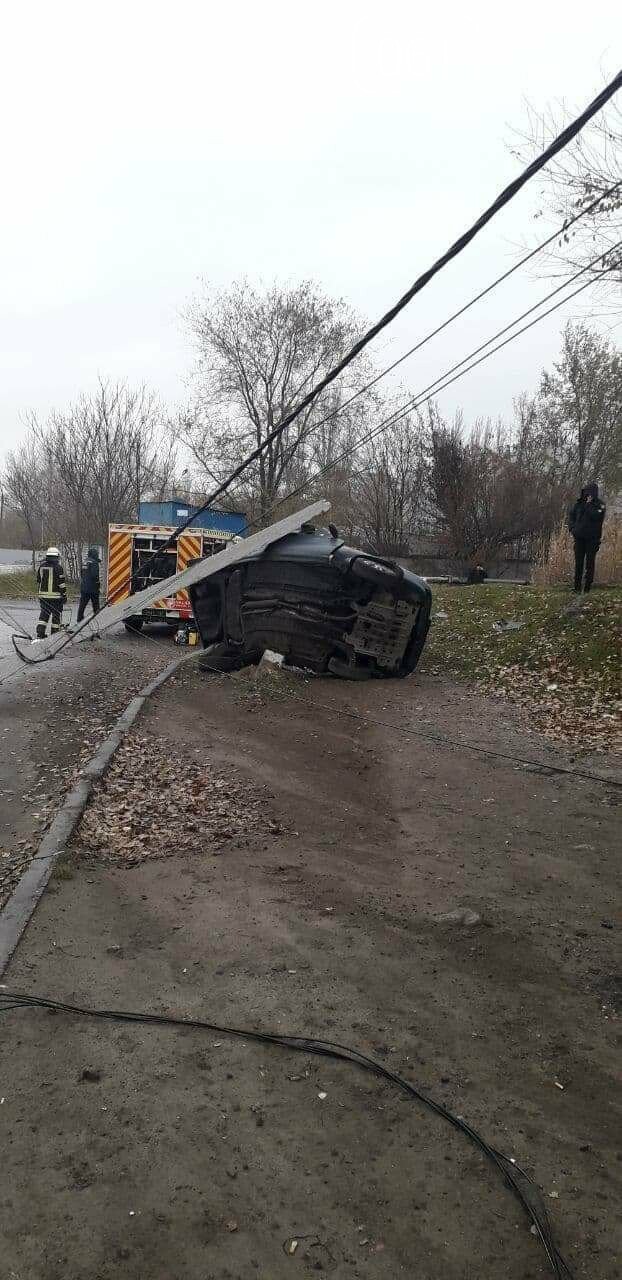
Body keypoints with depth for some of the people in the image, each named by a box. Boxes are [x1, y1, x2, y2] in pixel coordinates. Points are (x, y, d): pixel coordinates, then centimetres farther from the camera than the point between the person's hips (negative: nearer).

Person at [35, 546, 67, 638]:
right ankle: (54, 637, 10)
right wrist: (64, 596, -5)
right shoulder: (58, 567, -10)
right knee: (56, 616, 6)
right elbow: (62, 584, -11)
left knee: (43, 615, 11)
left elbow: (38, 582, 15)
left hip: (43, 595, 5)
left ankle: (40, 635, 4)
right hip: (56, 596, -5)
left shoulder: (41, 566, 7)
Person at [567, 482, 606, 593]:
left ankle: (588, 586, 5)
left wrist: (588, 505, -15)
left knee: (590, 562, 1)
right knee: (578, 561, 6)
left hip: (592, 538, -4)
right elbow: (571, 514, 15)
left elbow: (596, 516, -20)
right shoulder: (579, 503, 7)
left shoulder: (600, 505, -4)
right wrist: (572, 527, 2)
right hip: (579, 537, 4)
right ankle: (577, 586, 11)